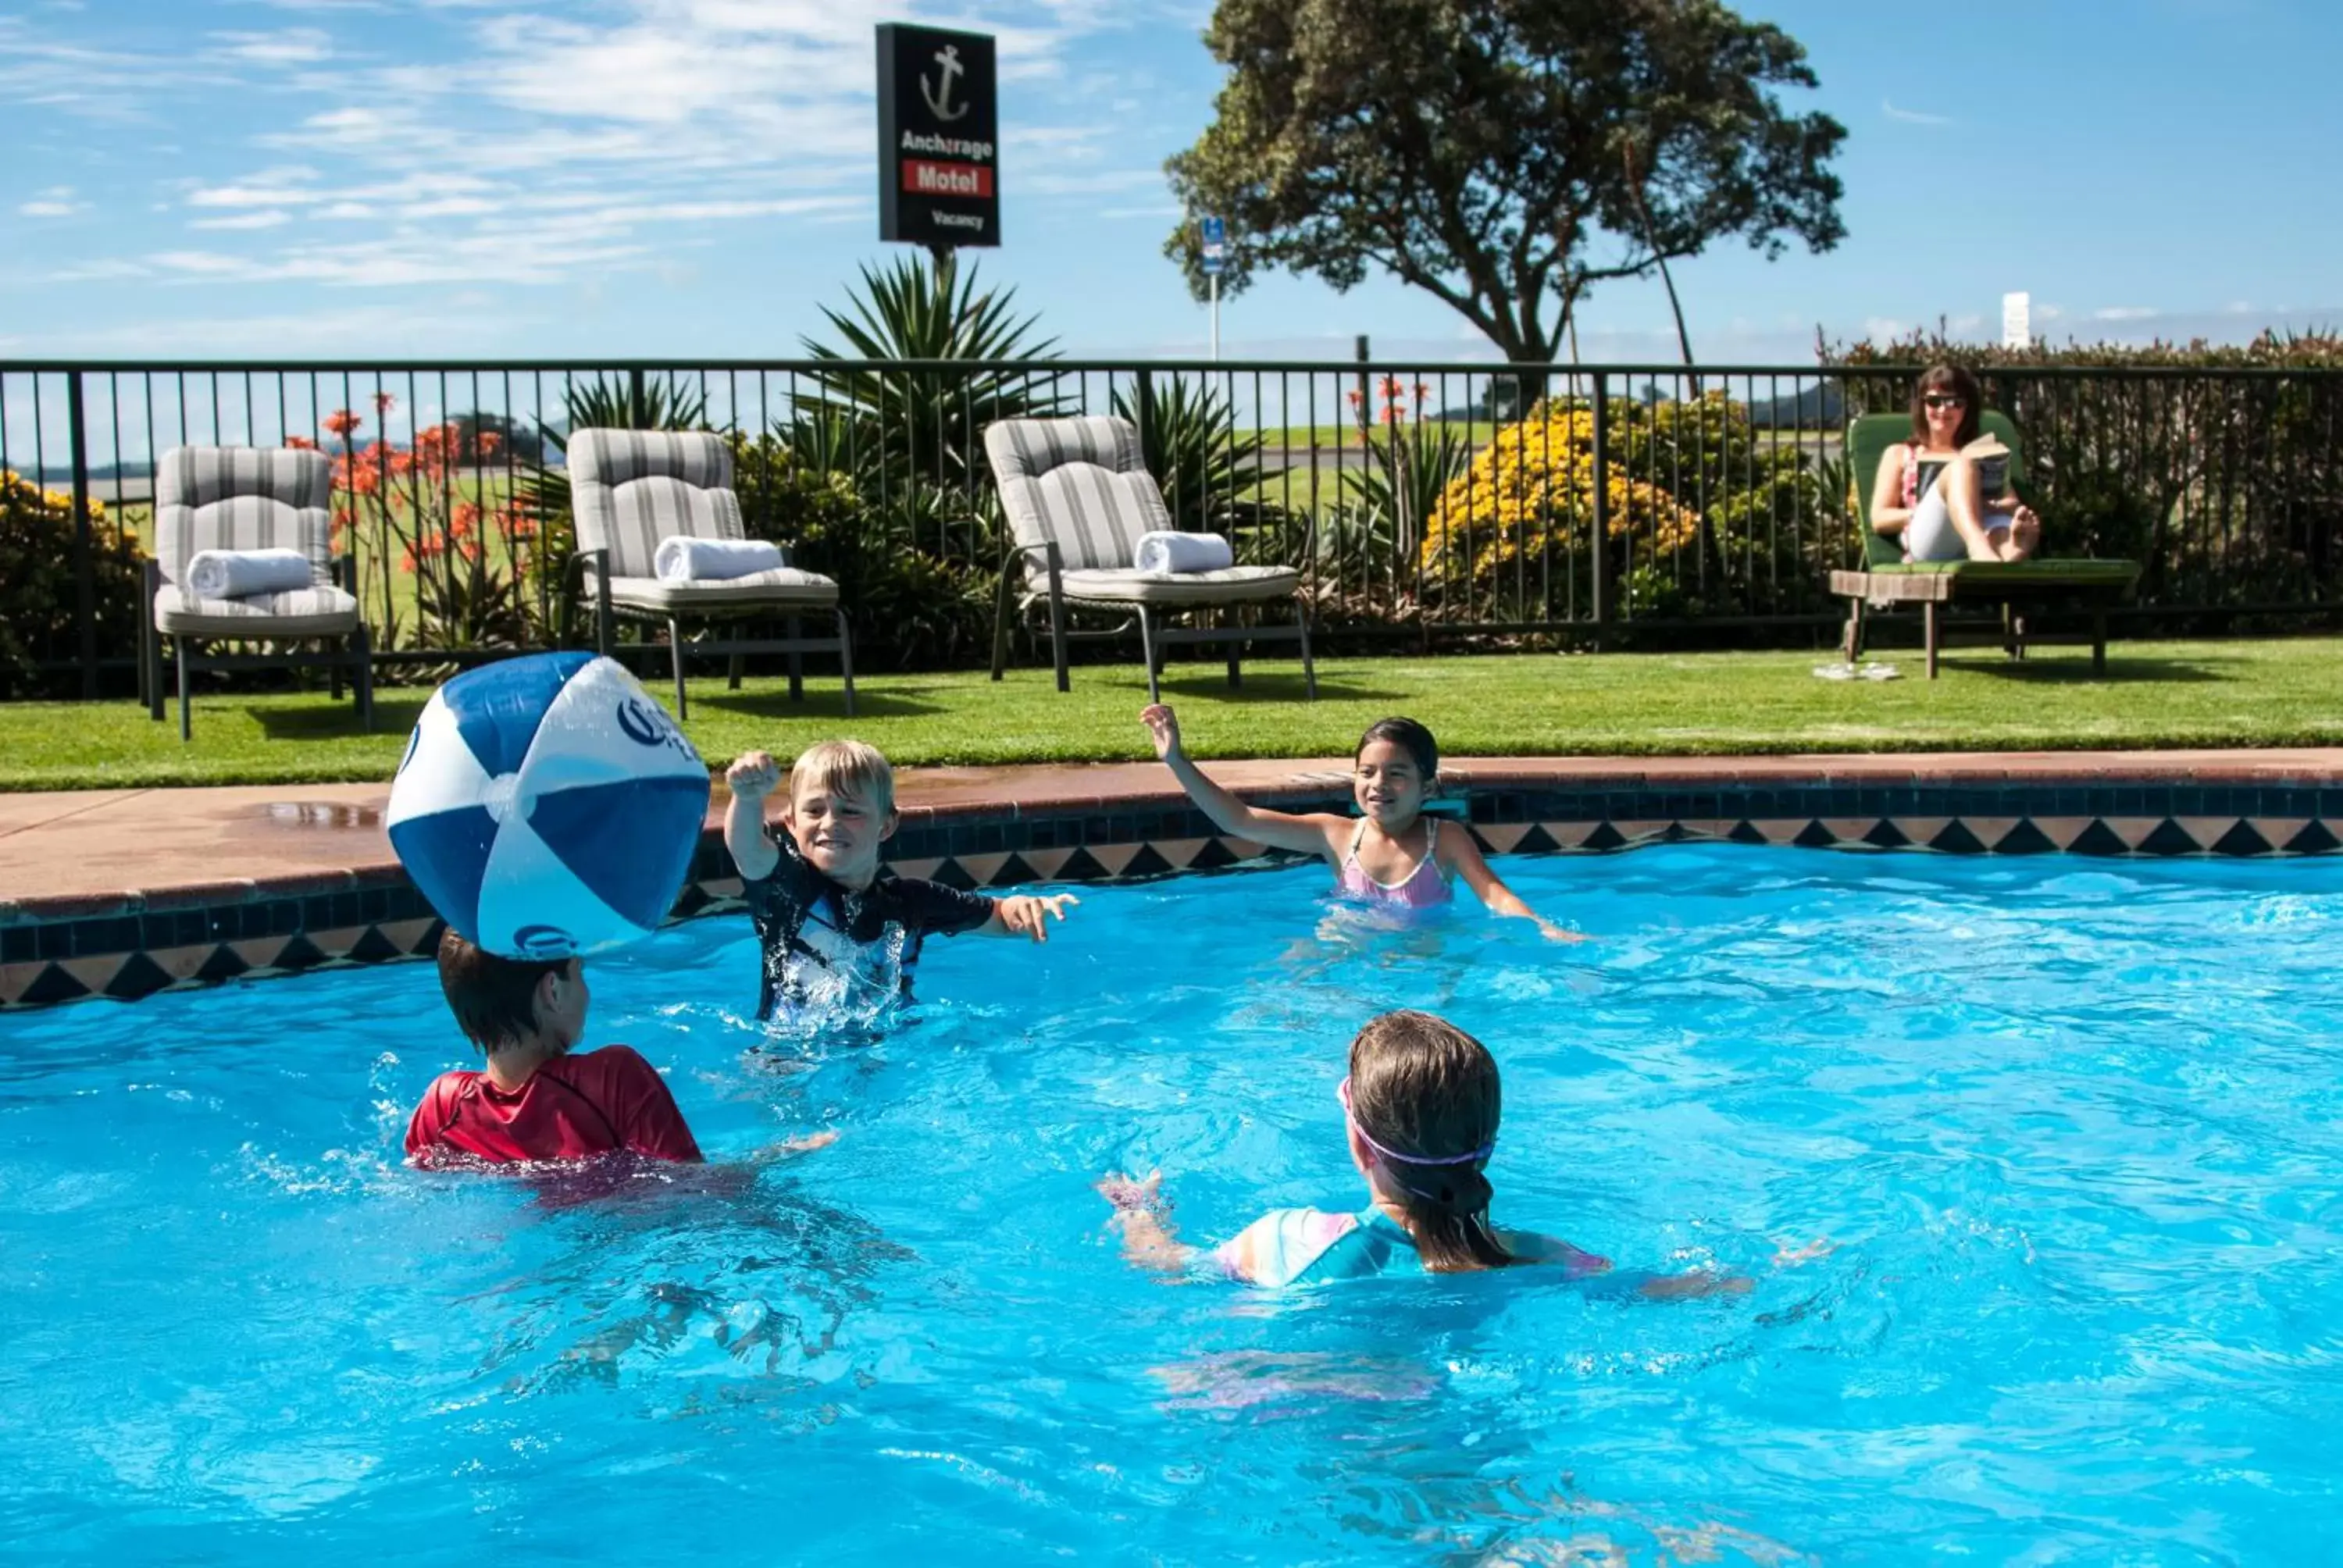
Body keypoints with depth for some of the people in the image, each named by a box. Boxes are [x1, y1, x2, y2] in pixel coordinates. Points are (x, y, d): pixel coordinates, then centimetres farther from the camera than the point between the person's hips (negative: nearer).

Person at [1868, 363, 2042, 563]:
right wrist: (1938, 510, -1)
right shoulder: (1900, 454, 29)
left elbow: (2013, 504, 20)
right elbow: (1879, 519, 15)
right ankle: (1986, 554, -60)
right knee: (1961, 467, -30)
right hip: (1927, 544, -2)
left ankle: (2011, 551, -73)